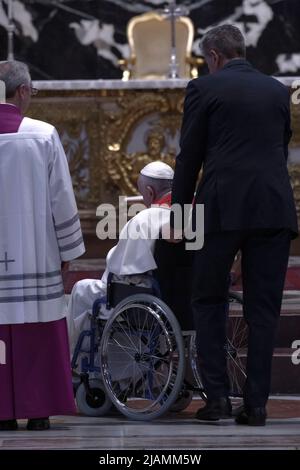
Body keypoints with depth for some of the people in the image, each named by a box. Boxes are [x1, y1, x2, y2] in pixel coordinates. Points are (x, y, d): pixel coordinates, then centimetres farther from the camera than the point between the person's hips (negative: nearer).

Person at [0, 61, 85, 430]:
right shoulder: (43, 136, -7)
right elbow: (61, 198, -4)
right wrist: (67, 249, 7)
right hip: (34, 256, -1)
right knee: (37, 335, 4)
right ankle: (38, 410, 4)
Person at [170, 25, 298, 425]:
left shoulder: (204, 88, 2)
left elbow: (189, 156, 3)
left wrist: (178, 214, 10)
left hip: (223, 208, -3)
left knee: (209, 301, 10)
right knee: (263, 308, 6)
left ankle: (217, 395, 2)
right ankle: (256, 403, 3)